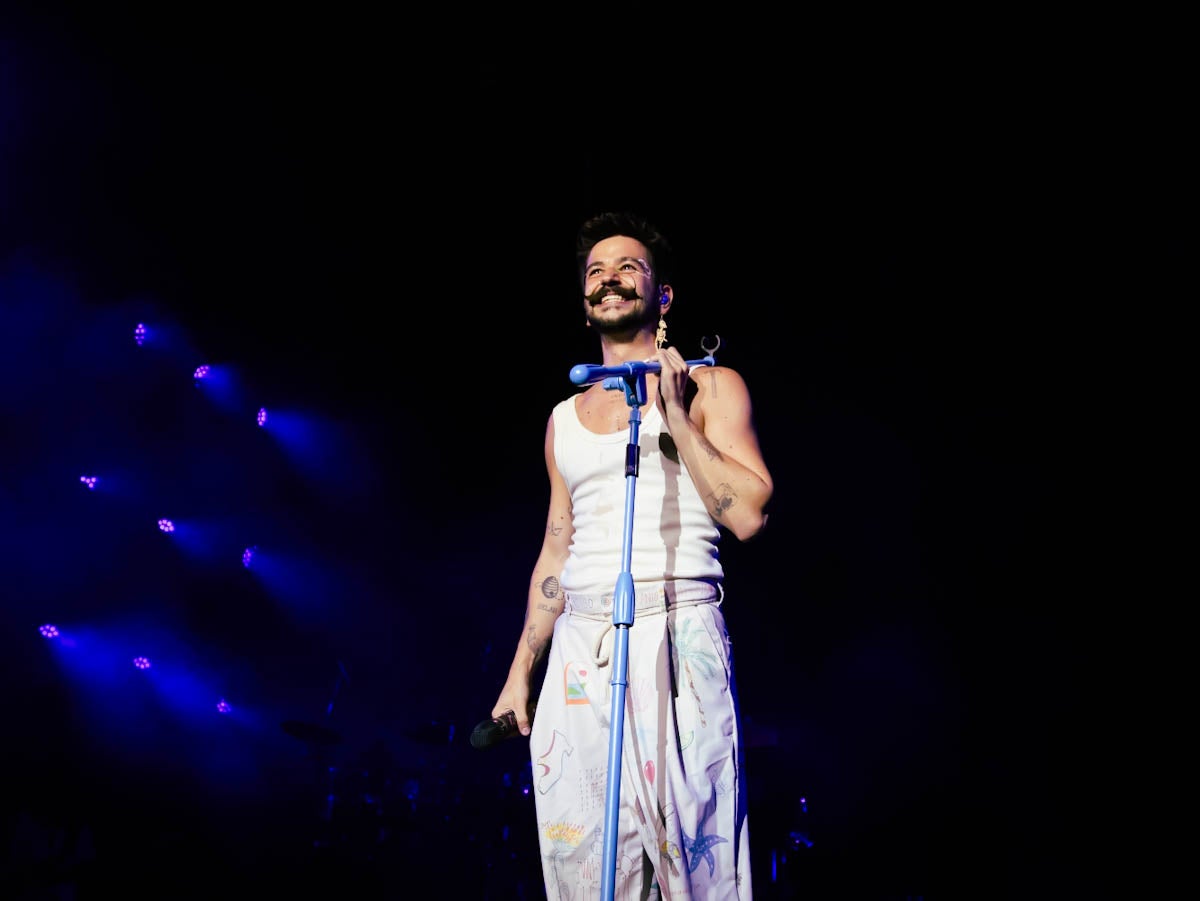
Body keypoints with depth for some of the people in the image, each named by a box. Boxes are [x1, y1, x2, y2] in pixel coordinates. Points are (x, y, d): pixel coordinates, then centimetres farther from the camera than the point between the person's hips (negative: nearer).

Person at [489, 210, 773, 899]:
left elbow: (749, 514, -7)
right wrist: (521, 671, 16)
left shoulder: (710, 386, 5)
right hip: (577, 649, 5)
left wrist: (674, 415, -9)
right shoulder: (565, 417, 18)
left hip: (676, 632, -4)